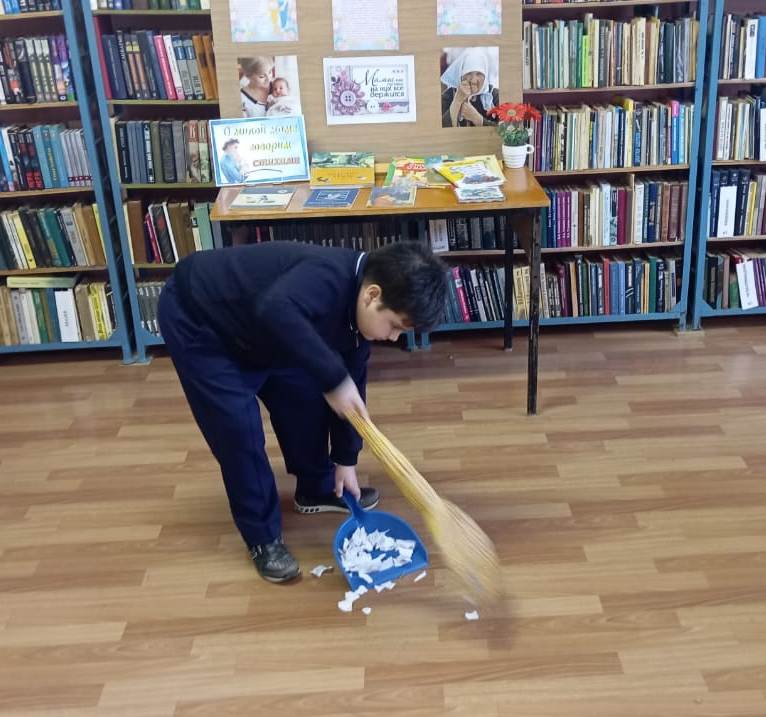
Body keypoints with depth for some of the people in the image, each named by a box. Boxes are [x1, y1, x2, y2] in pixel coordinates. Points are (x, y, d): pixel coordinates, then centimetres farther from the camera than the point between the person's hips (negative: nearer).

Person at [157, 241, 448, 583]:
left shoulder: (357, 309, -8)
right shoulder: (330, 276, -36)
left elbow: (351, 385, 3)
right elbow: (274, 311, -56)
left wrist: (345, 459, 10)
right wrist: (333, 379, -50)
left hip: (250, 328, 8)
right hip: (195, 318, -8)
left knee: (304, 399, 9)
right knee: (239, 430, -10)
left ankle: (316, 489, 32)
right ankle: (263, 538, 6)